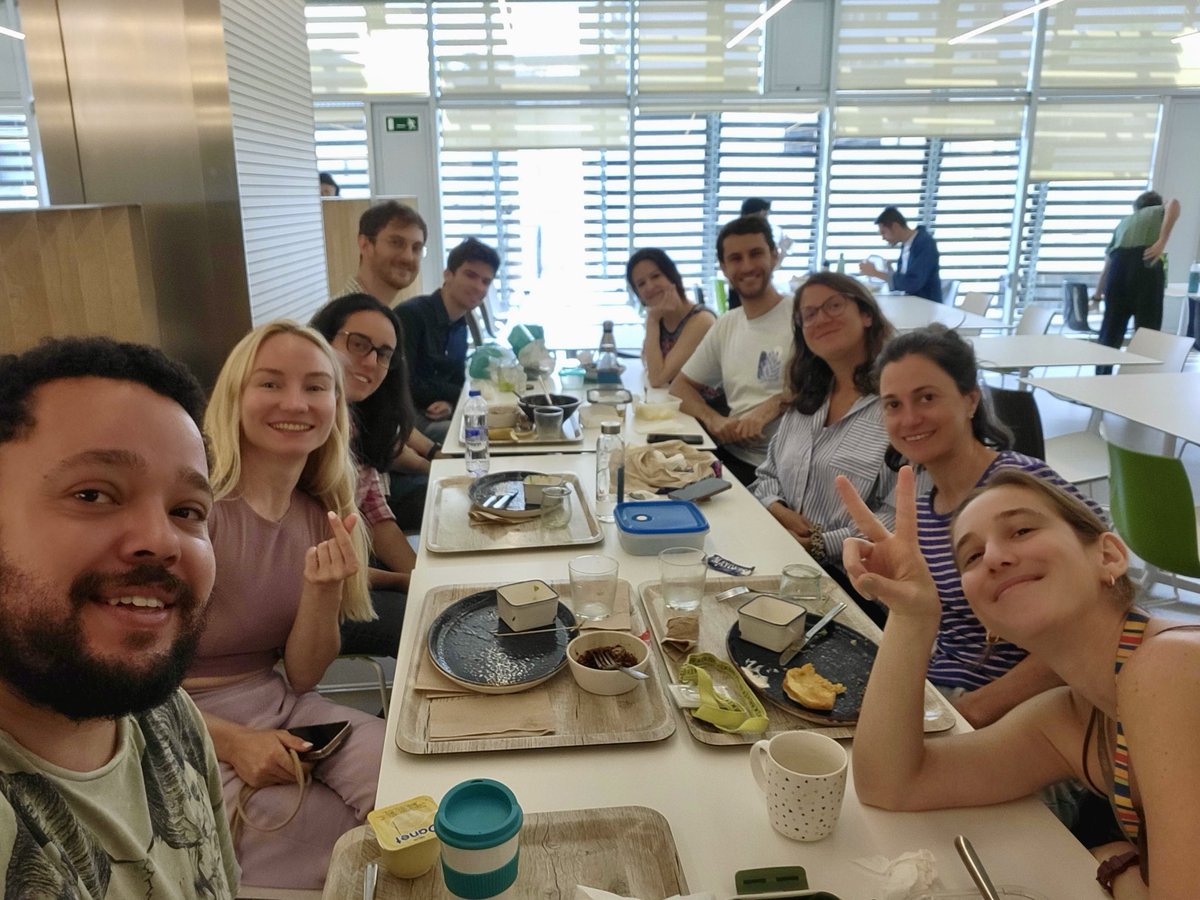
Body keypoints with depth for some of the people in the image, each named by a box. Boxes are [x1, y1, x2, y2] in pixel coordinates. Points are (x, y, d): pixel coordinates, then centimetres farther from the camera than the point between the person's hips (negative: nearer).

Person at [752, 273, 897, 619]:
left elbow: (897, 517, -16)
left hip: (849, 577, -7)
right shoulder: (804, 401, 15)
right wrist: (777, 511, -2)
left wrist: (820, 546, -17)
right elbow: (767, 475, 20)